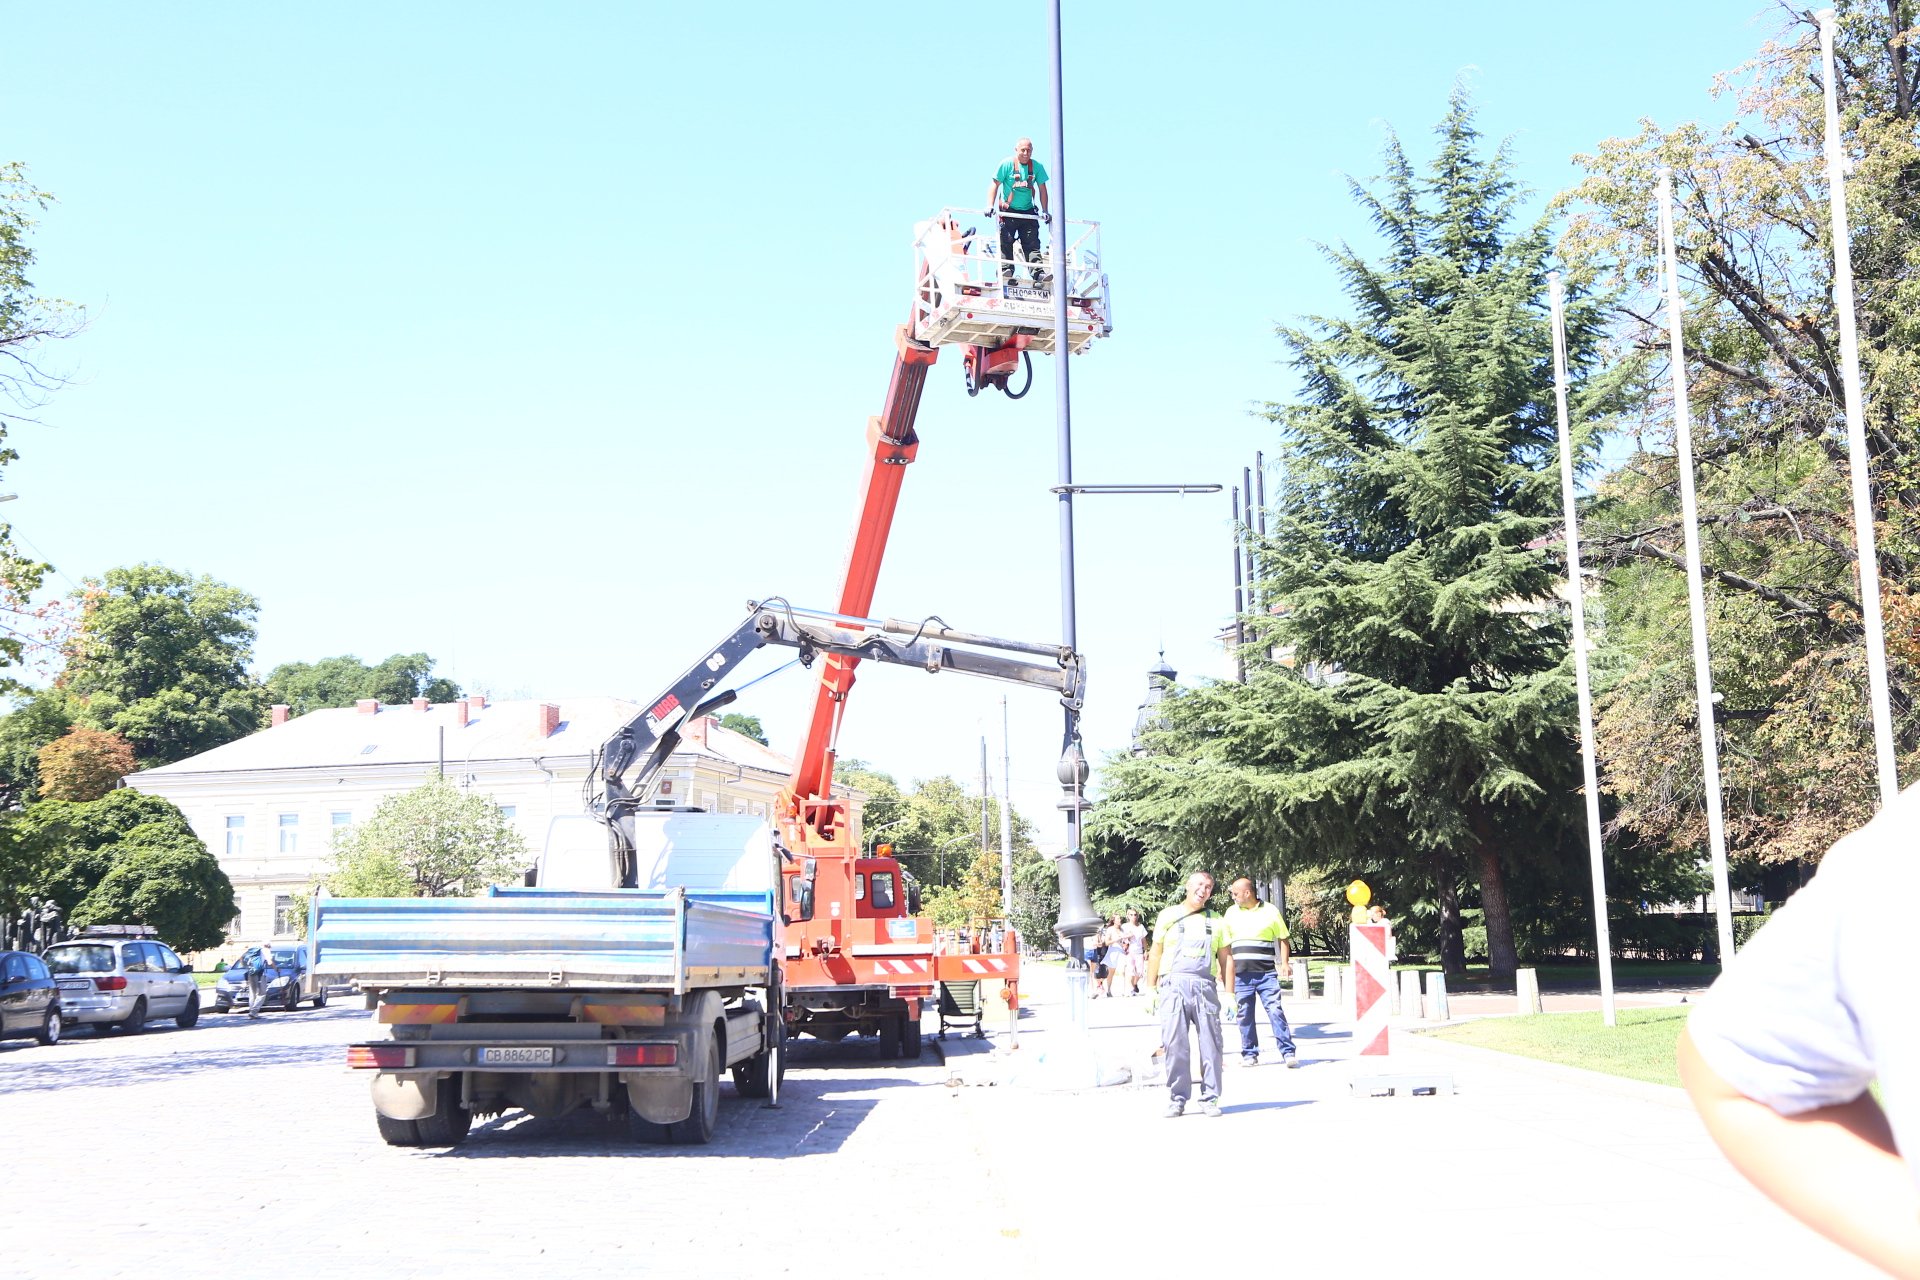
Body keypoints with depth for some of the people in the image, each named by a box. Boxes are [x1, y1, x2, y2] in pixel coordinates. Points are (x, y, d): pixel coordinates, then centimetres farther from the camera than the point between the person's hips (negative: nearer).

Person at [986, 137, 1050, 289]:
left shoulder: (1037, 167, 2)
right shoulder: (1007, 164, -7)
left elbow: (1042, 189, 8)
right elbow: (995, 185, -6)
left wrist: (1045, 211, 3)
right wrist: (990, 205, -16)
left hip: (1028, 211, 2)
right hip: (1008, 211, -2)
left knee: (1032, 243, -5)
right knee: (1006, 241, -10)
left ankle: (1038, 274, -11)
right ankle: (1006, 270, -10)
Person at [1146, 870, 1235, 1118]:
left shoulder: (1215, 922, 18)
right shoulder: (1168, 916, 12)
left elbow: (1226, 959, 16)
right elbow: (1155, 953, 12)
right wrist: (1151, 989, 5)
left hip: (1205, 986, 2)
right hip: (1173, 985, -2)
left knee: (1210, 1044, -1)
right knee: (1174, 1044, -5)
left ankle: (1210, 1098, 7)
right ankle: (1177, 1099, 3)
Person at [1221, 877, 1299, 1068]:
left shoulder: (1270, 910, 4)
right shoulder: (1231, 913, 12)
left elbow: (1283, 939, 9)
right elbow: (1225, 945, 19)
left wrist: (1284, 963, -3)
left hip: (1266, 973, -3)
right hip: (1241, 974, 3)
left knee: (1276, 1012, -9)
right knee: (1244, 1016, 4)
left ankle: (1288, 1052, -7)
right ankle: (1250, 1055, 13)